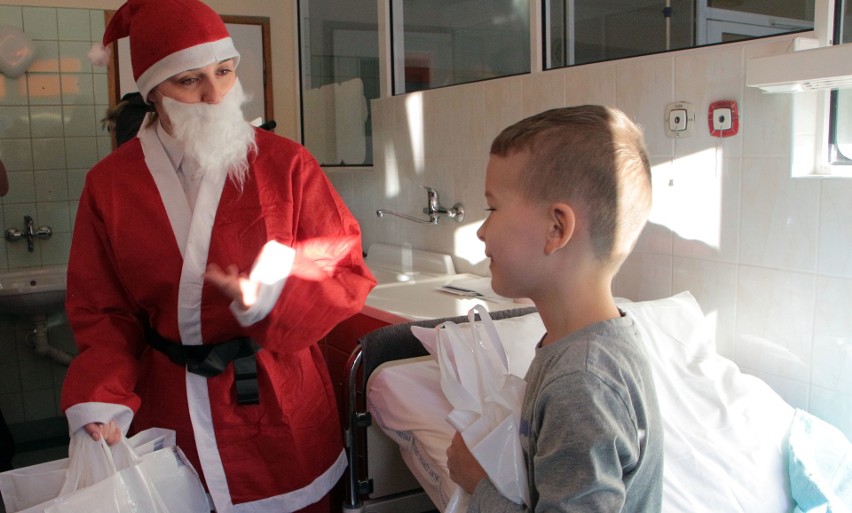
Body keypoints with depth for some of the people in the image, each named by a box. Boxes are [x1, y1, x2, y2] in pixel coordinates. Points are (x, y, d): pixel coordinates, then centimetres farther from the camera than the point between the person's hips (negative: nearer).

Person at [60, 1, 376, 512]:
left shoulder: (286, 163, -7)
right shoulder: (109, 183, -2)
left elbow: (347, 274, -5)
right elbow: (102, 309, 2)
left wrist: (274, 297, -23)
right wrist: (101, 399, -12)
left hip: (278, 404, 0)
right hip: (170, 413, 1)